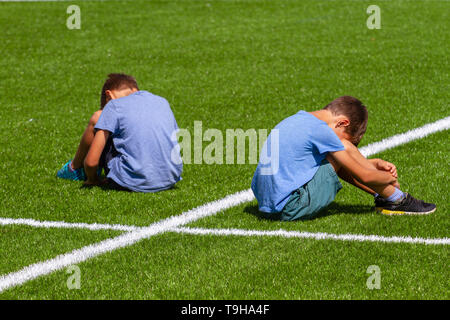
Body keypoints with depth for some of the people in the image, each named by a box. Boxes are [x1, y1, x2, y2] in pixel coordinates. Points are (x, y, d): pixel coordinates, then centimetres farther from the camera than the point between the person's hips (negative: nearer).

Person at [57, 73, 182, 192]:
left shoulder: (114, 105, 1)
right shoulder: (163, 101, 16)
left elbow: (91, 161, -4)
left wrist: (92, 180, 16)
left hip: (135, 183, -5)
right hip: (170, 181, 5)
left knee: (97, 118, 11)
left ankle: (74, 168, 32)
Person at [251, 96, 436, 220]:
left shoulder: (299, 118, 15)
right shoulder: (320, 130, -13)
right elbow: (363, 176, -8)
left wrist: (374, 164, 23)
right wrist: (390, 178, 11)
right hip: (291, 210, -9)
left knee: (340, 157, 17)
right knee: (344, 148, -2)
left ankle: (382, 196, 19)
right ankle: (395, 199, 6)